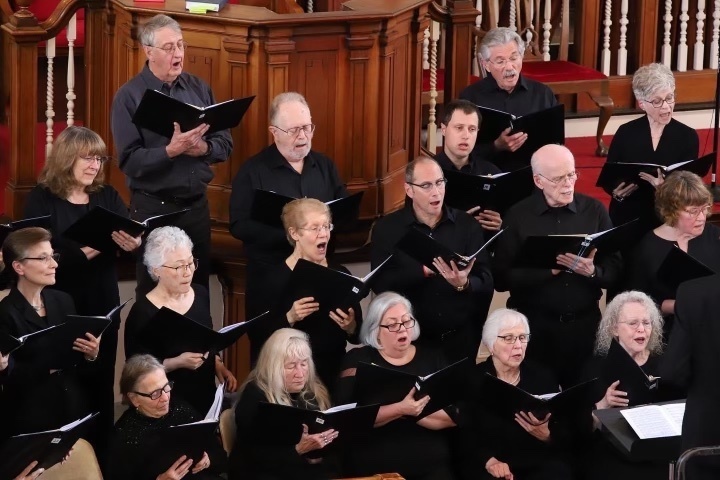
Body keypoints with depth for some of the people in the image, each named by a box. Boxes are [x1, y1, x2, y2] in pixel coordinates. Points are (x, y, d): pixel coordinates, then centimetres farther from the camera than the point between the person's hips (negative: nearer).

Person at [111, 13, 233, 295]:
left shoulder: (199, 89, 6)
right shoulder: (129, 97, -9)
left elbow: (225, 144, 6)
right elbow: (129, 161, -16)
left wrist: (202, 148, -15)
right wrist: (171, 151, -29)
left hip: (197, 204, 4)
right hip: (153, 207, -4)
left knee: (199, 287, 11)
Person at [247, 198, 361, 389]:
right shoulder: (274, 279, -6)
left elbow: (359, 337, 8)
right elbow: (258, 337, -10)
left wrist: (351, 327, -13)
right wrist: (289, 318, -23)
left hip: (334, 375, 3)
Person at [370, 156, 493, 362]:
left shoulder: (467, 225, 3)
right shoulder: (387, 228, -1)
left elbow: (486, 283, -4)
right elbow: (380, 283, -12)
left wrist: (464, 284, -27)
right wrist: (423, 271, -24)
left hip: (461, 337, 1)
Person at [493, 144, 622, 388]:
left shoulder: (594, 210, 4)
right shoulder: (517, 216, -1)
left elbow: (614, 269, 2)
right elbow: (501, 278, -7)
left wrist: (592, 271, -19)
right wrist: (549, 269, -16)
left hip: (584, 324, 2)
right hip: (535, 326, -2)